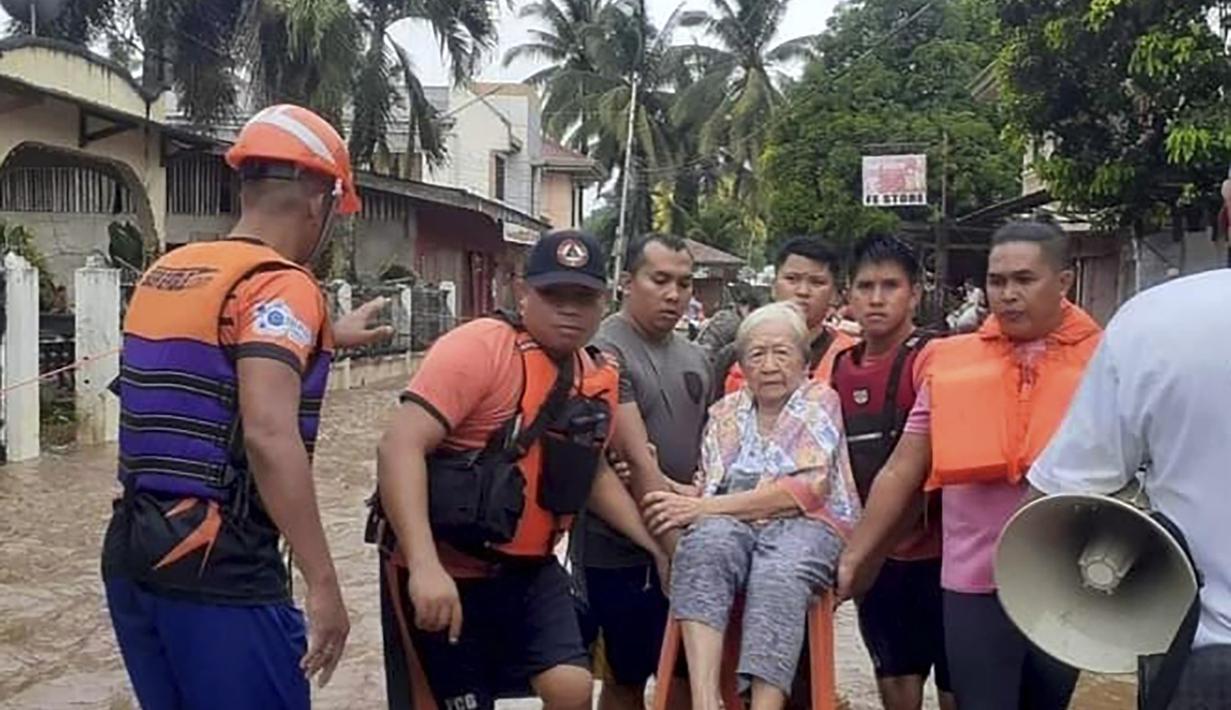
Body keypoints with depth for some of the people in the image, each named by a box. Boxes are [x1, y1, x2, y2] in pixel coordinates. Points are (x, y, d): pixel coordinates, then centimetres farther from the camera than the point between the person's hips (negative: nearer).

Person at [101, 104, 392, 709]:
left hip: (131, 554, 8)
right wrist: (323, 583, -25)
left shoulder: (163, 273, 12)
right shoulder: (280, 283, -13)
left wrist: (327, 338, 44)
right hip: (218, 567, -8)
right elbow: (269, 435, -27)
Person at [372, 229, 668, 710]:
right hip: (443, 569, -6)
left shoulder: (600, 378, 4)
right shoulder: (479, 347, -18)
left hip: (527, 568, 6)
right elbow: (400, 447, -26)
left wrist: (657, 546, 14)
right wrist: (425, 565, -35)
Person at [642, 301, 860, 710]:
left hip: (806, 525, -3)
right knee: (705, 541, -34)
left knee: (779, 576, -38)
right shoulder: (725, 412, 19)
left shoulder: (821, 400, 6)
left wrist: (705, 507, -13)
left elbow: (808, 489, -8)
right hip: (732, 526, 3)